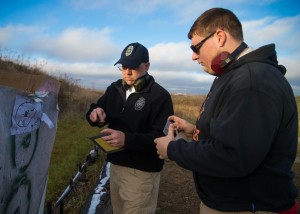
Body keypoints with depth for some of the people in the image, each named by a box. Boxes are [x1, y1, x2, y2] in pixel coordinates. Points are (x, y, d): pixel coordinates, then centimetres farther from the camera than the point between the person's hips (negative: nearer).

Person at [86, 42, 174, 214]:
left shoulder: (160, 96, -15)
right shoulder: (115, 89, 5)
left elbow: (163, 137, -22)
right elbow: (99, 114, 11)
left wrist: (127, 140, -34)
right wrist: (95, 114, -13)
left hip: (142, 171, -6)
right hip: (116, 164, 6)